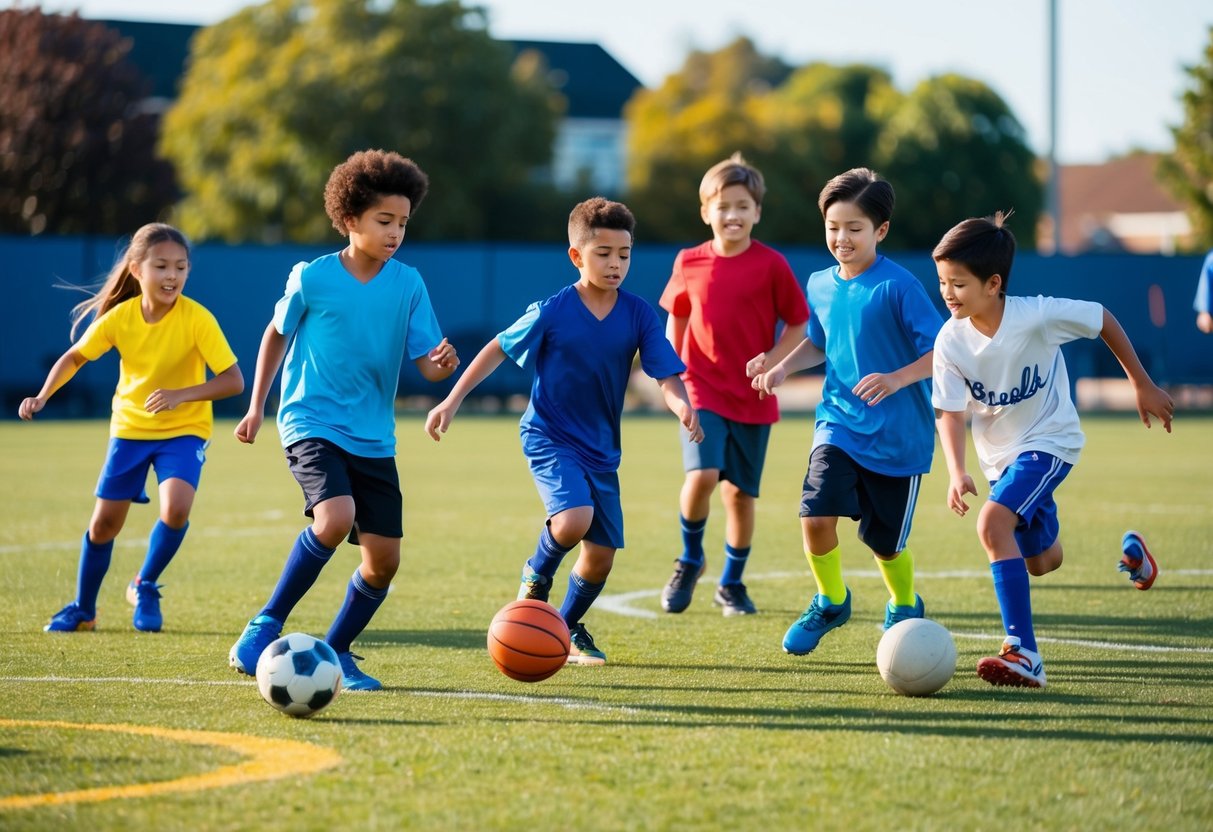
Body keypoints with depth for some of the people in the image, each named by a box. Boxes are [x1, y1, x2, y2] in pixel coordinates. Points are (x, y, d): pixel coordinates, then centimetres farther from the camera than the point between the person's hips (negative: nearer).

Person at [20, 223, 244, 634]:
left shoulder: (197, 319, -22)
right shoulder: (119, 317, -14)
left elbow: (233, 380, -24)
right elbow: (75, 356, 4)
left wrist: (181, 394, -37)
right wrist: (43, 396, -10)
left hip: (183, 430, -3)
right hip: (130, 429, 3)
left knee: (176, 508, -26)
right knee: (104, 522, 5)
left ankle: (145, 588, 1)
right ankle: (83, 610, 27)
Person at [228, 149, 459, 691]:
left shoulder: (408, 285, -1)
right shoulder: (312, 278, -8)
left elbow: (427, 366, -1)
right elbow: (277, 335, 9)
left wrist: (444, 363, -24)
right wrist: (257, 406, 10)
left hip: (374, 438, 4)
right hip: (312, 423, -4)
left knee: (383, 561, 0)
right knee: (335, 518, -29)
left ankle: (335, 653, 23)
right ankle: (265, 626, -13)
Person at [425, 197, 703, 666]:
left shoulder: (639, 315, -7)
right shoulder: (552, 312, -14)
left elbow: (666, 374, -10)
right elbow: (498, 349, -2)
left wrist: (682, 405, -33)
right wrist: (451, 402, -3)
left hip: (601, 448, 4)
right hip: (549, 436, -4)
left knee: (601, 554, 5)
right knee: (574, 519, -29)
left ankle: (568, 628, 32)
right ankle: (537, 575, 4)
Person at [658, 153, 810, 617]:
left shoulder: (771, 265, -7)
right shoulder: (689, 263, 0)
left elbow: (799, 324, -1)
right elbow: (676, 317, 15)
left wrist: (771, 362, -15)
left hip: (753, 399, 0)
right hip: (702, 390, 0)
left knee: (740, 492, 6)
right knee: (701, 475, -20)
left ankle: (731, 584, 25)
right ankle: (690, 560, 7)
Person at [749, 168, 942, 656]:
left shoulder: (898, 286, -15)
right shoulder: (820, 286, 4)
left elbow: (941, 351, -17)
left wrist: (896, 379, -31)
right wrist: (783, 367, 4)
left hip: (897, 436, -4)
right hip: (839, 424, 4)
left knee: (885, 542, 7)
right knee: (816, 516, -17)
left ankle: (904, 608, 39)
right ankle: (830, 603, 10)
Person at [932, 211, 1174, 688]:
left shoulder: (1038, 316, -26)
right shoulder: (951, 341, -17)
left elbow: (1103, 320, -9)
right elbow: (950, 413, -16)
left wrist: (1142, 385, -1)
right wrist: (956, 473, -33)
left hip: (1048, 440, -6)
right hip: (998, 453, 6)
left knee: (993, 523, -30)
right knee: (1042, 562, 23)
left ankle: (1023, 654, -31)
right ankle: (1129, 550, 55)